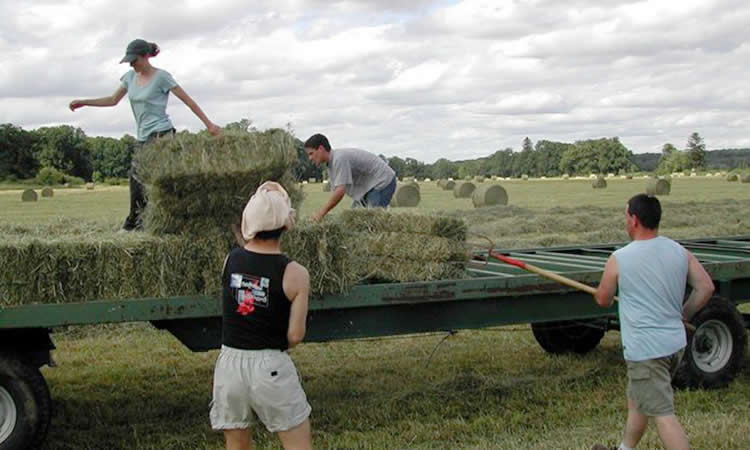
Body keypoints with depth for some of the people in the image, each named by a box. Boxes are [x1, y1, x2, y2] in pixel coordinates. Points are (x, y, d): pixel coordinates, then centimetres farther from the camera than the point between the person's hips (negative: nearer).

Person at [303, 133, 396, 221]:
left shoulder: (340, 158, -25)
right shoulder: (331, 164, 7)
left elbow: (340, 191, -32)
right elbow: (335, 191, 9)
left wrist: (320, 214, -28)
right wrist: (321, 214, -2)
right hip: (368, 187, 10)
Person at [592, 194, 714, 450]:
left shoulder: (619, 259, -12)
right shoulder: (680, 252, 3)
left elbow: (603, 300, 1)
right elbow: (706, 287, 3)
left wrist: (607, 295, 24)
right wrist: (682, 315, 15)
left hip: (645, 350, -7)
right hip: (675, 343, 7)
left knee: (662, 414, -7)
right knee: (637, 399, 25)